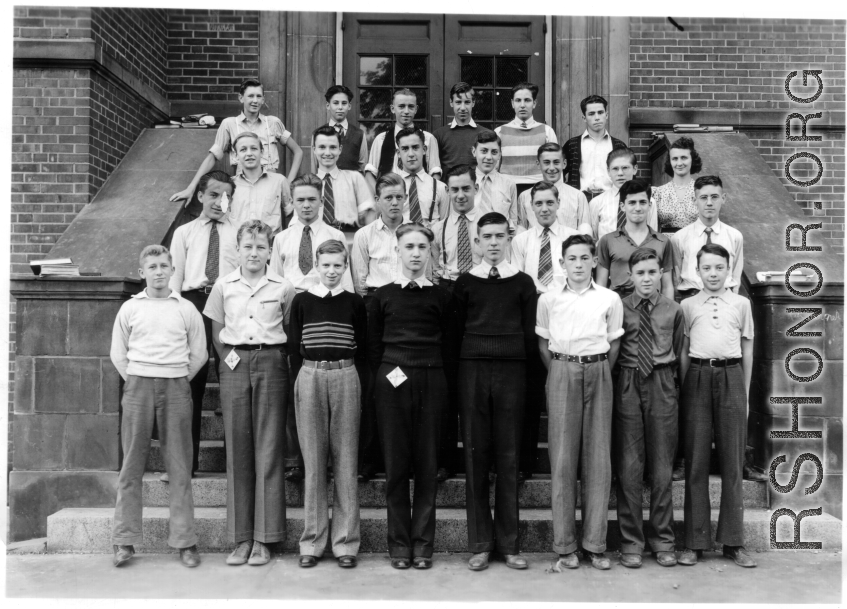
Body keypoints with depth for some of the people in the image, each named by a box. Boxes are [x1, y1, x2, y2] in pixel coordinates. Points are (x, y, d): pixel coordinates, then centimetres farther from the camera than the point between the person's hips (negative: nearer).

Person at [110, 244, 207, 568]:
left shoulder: (186, 309, 7)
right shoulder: (130, 308, 8)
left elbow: (199, 354, 10)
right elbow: (117, 353, 13)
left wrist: (177, 381, 7)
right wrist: (136, 382, 6)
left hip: (176, 387, 0)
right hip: (138, 384, 1)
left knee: (179, 466, 0)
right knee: (131, 464, 1)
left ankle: (184, 541, 5)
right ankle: (124, 541, 8)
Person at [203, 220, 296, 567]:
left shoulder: (283, 288, 3)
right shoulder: (224, 286, 8)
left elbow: (291, 331, 8)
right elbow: (216, 331, 15)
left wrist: (279, 363, -1)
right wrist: (228, 358, 3)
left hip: (271, 363, -1)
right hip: (235, 365, 2)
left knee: (269, 448, -1)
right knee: (237, 449, 2)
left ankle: (264, 538, 6)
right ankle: (241, 538, 9)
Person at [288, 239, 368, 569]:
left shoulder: (354, 303, 7)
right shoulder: (302, 301, 8)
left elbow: (363, 351, 8)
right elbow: (294, 349, 9)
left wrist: (361, 388, 0)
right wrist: (299, 384, 1)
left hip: (345, 378, 0)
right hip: (310, 378, 0)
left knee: (345, 460, 1)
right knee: (313, 460, 4)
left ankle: (345, 541, 9)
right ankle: (312, 541, 12)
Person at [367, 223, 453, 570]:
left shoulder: (440, 297, 8)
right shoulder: (382, 296, 7)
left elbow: (448, 345, 8)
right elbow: (373, 346, 8)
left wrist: (439, 377, -3)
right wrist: (388, 373, -4)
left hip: (431, 381, 0)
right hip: (392, 381, 0)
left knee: (426, 462, 2)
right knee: (396, 462, 2)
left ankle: (423, 544, 10)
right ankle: (399, 544, 10)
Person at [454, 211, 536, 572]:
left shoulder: (523, 283, 9)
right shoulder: (465, 283, 10)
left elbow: (530, 333, 8)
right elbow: (456, 331, 8)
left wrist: (527, 365, 0)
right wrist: (460, 372, 1)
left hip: (511, 371, 0)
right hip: (473, 370, 0)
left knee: (508, 457, 1)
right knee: (475, 455, 1)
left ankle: (509, 544, 9)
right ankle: (480, 544, 8)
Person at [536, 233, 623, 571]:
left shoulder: (610, 299, 5)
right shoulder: (548, 299, 5)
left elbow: (613, 344, 9)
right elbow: (543, 344, 10)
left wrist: (598, 373, 3)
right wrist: (560, 375, 5)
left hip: (598, 373, 1)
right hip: (562, 372, 0)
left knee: (598, 457, 1)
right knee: (562, 457, -1)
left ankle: (595, 543, 9)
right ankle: (565, 546, 4)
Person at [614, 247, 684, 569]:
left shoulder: (673, 310, 5)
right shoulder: (619, 308, 1)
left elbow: (678, 353, 12)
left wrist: (666, 378, 7)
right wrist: (620, 381, 2)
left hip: (662, 386, 1)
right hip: (627, 384, -1)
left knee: (662, 466, 6)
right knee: (629, 466, 0)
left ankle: (662, 540, 17)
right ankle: (631, 542, 10)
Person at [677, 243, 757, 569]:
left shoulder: (741, 304, 10)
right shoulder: (687, 305, 8)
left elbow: (747, 349, 12)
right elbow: (683, 351, 9)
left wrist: (745, 392, 8)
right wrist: (684, 389, 3)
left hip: (731, 376, 1)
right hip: (698, 376, 0)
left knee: (732, 461, 4)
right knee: (696, 460, 1)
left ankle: (733, 541, 12)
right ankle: (695, 541, 7)